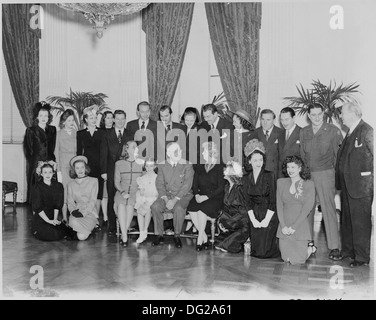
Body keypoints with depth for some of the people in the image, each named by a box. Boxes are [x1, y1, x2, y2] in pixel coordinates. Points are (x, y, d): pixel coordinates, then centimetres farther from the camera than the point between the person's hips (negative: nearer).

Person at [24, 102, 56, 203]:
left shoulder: (52, 130, 13)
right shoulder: (31, 130, 2)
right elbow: (28, 150, 0)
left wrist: (52, 161, 0)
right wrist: (36, 163, -8)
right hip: (36, 165, -3)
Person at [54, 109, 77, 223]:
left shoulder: (76, 132, 9)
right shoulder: (59, 133, 3)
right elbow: (56, 151, 2)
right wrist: (58, 169, -2)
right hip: (63, 165, -2)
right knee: (64, 191, -2)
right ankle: (64, 218, 7)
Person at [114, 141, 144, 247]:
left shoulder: (141, 163, 12)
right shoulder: (119, 163, 11)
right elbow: (117, 182, 9)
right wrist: (122, 192, -9)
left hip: (136, 193, 0)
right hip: (122, 192, 0)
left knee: (130, 205, -28)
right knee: (121, 205, -28)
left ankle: (124, 234, -16)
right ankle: (125, 236, -28)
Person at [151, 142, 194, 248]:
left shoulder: (187, 166, -2)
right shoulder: (162, 166, 7)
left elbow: (187, 185, -10)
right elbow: (159, 184, 3)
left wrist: (175, 200, -20)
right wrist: (165, 199, -14)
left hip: (183, 195, -3)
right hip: (166, 195, 3)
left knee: (179, 208, -34)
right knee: (155, 206, -25)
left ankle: (177, 236, -14)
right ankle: (159, 235, -10)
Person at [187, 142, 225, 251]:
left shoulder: (219, 168, -1)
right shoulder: (199, 167, 16)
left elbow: (221, 188, -8)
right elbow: (195, 185, 12)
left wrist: (206, 197, -17)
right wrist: (197, 195, -9)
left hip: (215, 198, -5)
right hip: (201, 197, 5)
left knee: (202, 208, -32)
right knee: (191, 209, -24)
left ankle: (200, 239, -20)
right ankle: (204, 237, -13)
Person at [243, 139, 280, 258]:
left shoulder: (269, 176, -6)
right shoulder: (246, 179, 6)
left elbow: (273, 201, -9)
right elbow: (248, 202, 4)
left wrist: (266, 220, -14)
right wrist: (253, 220, -7)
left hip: (269, 216, -3)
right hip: (254, 216, 3)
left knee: (263, 252, -10)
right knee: (255, 251, -3)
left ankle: (278, 244, 21)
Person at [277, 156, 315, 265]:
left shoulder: (309, 184, 0)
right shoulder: (281, 182, 9)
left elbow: (307, 208, -7)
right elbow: (279, 205, 5)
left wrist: (294, 227, -13)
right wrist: (283, 226, -7)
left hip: (301, 225, -3)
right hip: (284, 226, 3)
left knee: (298, 260, -8)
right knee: (286, 258, -1)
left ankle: (310, 249, 23)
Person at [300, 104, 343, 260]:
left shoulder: (333, 130, -2)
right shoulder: (303, 132, 10)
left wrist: (333, 170, 4)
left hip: (325, 174, -4)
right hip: (306, 175, 4)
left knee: (329, 210, -6)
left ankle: (334, 247, 1)